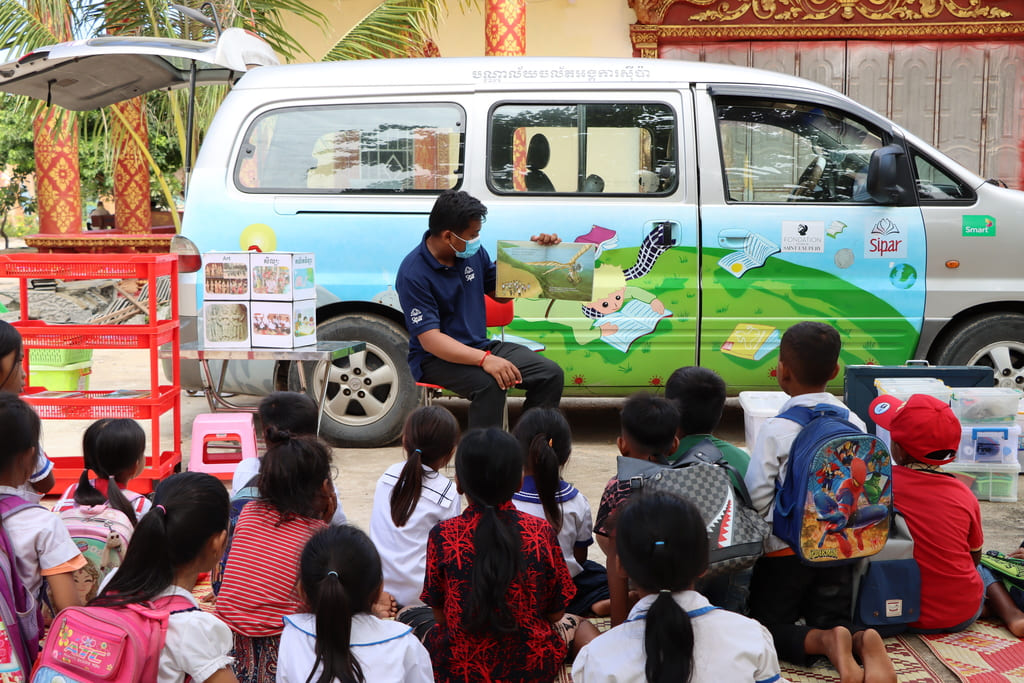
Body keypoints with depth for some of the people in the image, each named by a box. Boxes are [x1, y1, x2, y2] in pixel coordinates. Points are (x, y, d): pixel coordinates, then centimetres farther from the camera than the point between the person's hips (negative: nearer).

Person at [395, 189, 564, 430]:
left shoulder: (473, 252, 3)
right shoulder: (413, 274, -19)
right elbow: (430, 340, -26)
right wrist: (484, 359, -40)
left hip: (479, 346, 7)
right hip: (435, 357, -7)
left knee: (551, 374, -12)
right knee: (489, 383, -36)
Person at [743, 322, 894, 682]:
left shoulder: (776, 430, -17)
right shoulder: (854, 423, -2)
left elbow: (756, 496, -15)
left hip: (786, 548, -4)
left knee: (770, 626, 9)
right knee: (833, 624, 16)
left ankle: (826, 642, -21)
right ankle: (865, 642, -18)